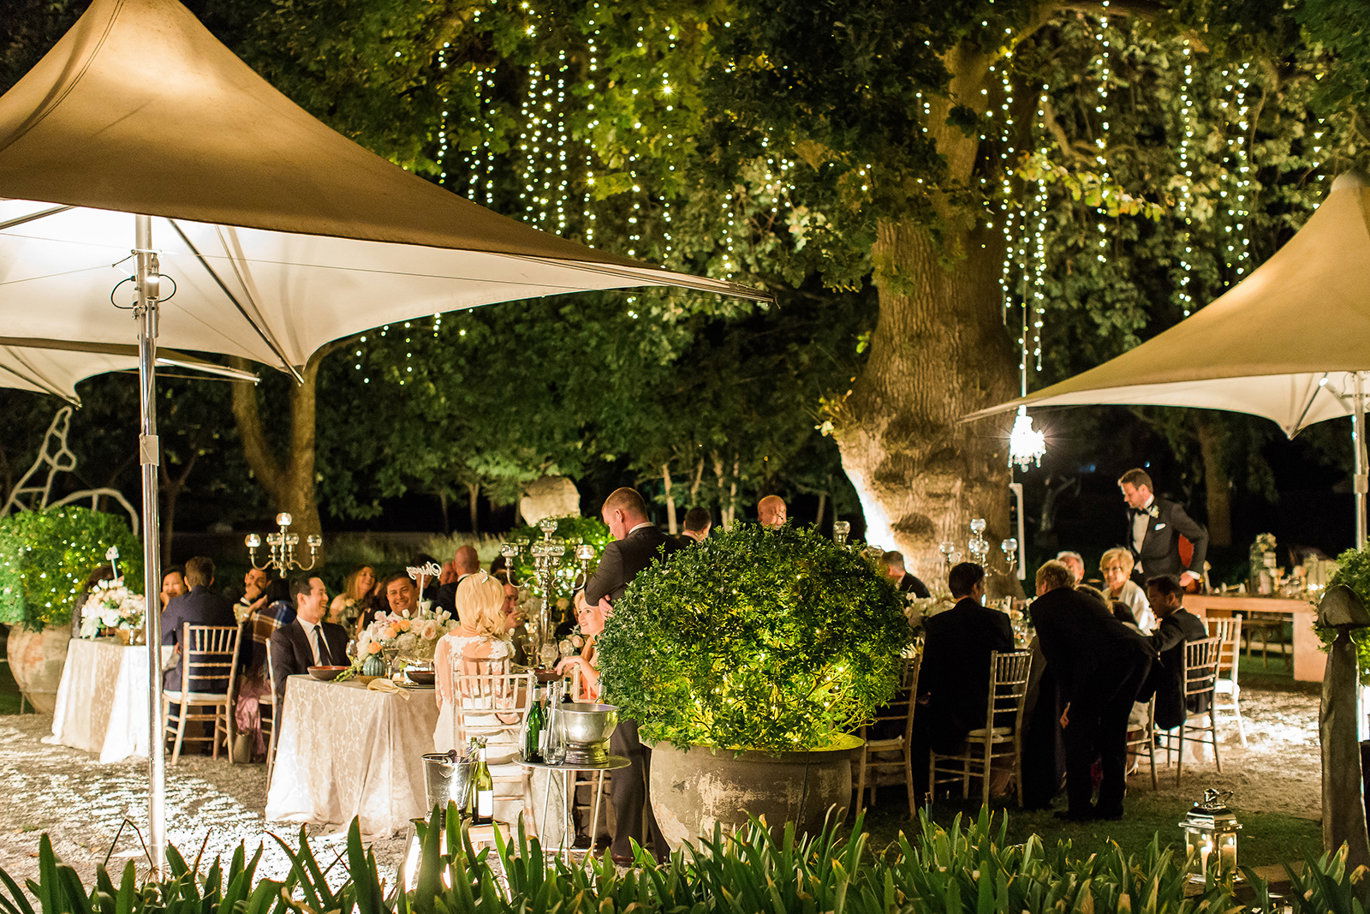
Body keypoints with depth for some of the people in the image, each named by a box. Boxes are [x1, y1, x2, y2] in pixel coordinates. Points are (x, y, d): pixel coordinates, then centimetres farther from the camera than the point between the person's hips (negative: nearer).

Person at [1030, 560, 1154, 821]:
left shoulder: (1042, 606, 19)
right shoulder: (1088, 599, 38)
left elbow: (1054, 655, 11)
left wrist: (1072, 699, 15)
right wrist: (1078, 699, 45)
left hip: (1106, 659, -7)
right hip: (1139, 651, 7)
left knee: (1078, 724, 6)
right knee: (1113, 728, 19)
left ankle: (1079, 806, 8)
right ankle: (1111, 804, 23)